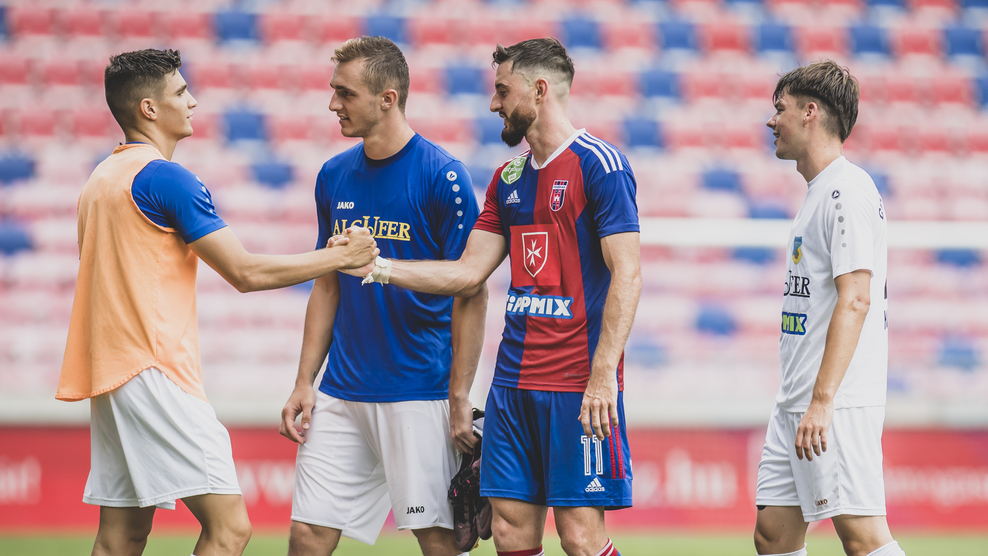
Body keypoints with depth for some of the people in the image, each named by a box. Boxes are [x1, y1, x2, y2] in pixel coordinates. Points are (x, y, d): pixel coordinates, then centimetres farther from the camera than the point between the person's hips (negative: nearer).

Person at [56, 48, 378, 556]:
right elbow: (245, 272, -11)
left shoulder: (101, 178, 17)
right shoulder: (164, 177, -11)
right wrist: (338, 257, -1)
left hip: (108, 377, 10)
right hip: (156, 375, -10)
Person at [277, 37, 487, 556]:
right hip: (342, 392, 6)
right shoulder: (334, 176, 10)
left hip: (420, 392, -6)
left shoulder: (442, 176, -9)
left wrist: (460, 398, -13)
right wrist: (304, 383, 10)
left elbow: (470, 294, -9)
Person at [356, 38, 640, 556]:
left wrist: (603, 376, -21)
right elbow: (468, 272, 17)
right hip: (513, 379, 7)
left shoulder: (599, 164, -7)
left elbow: (627, 275, -14)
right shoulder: (509, 177, 17)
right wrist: (380, 266, 7)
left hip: (578, 386, -7)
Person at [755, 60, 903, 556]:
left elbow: (855, 299, -21)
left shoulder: (848, 190, -12)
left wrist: (822, 401, -26)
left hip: (839, 402, -10)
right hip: (797, 403, 10)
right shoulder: (818, 194, 20)